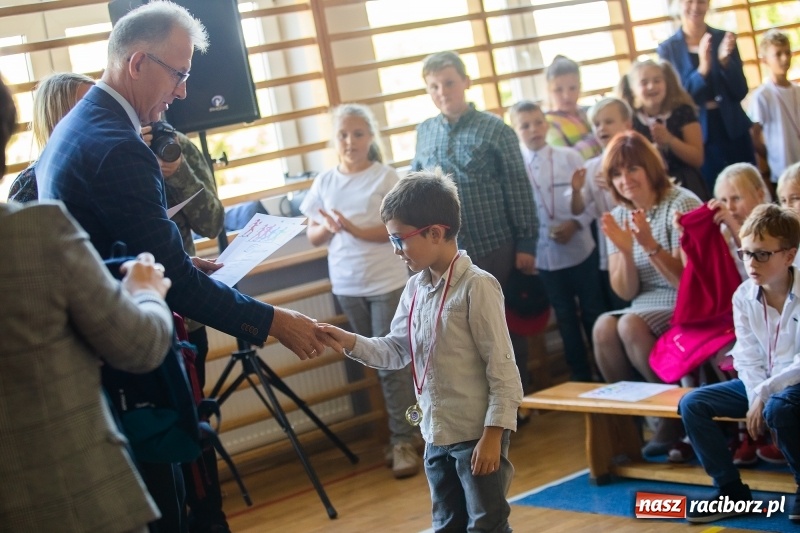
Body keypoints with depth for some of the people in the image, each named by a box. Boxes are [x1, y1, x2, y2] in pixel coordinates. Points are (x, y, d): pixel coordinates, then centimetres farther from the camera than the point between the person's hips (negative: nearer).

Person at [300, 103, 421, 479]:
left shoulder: (386, 177, -4)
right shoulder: (325, 182, 6)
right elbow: (312, 236, 9)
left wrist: (357, 230, -19)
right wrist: (328, 227, -13)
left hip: (387, 281, -4)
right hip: (346, 285, 4)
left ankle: (403, 441, 1)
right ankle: (403, 434, 19)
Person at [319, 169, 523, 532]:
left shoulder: (477, 286, -17)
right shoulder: (415, 289, 6)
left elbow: (502, 366, -17)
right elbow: (396, 350, 12)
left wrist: (493, 433, -19)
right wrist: (350, 342, -4)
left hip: (477, 433, -8)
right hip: (436, 434, 8)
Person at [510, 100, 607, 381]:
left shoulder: (569, 157, 0)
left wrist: (575, 224, -15)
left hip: (579, 248, 0)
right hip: (544, 254, 0)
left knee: (594, 311, 9)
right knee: (565, 316, 12)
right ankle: (580, 373, 24)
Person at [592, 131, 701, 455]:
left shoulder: (681, 204, -11)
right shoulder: (619, 216, 6)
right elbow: (626, 292, 3)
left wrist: (650, 245, -28)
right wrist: (625, 251, -15)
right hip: (648, 306, 5)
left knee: (631, 325, -30)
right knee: (604, 328, -25)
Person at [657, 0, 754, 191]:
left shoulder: (724, 39, 4)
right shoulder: (668, 49, 0)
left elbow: (741, 92, 1)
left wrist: (725, 60, -17)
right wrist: (703, 69, -21)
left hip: (734, 131, 2)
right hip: (698, 136, -1)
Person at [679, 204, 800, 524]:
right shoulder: (743, 296, -2)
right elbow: (748, 359, -2)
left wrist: (765, 394, -27)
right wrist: (756, 396, -19)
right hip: (760, 383, 6)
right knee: (692, 404, -8)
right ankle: (731, 492, -2)